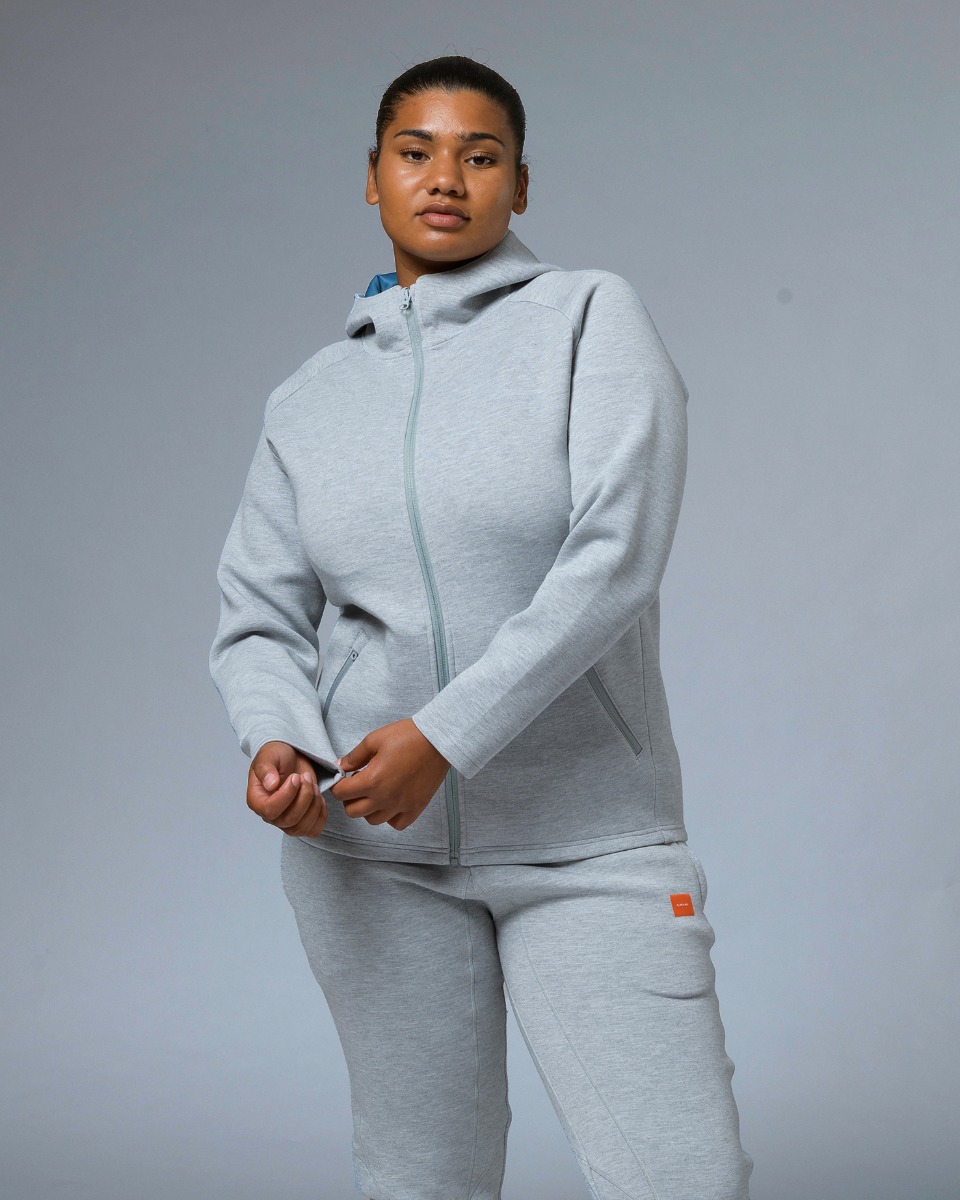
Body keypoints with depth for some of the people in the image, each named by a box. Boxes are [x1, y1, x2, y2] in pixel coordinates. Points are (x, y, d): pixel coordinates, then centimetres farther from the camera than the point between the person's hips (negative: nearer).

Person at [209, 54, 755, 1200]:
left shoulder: (594, 316, -4)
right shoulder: (307, 402, 7)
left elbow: (618, 555, -17)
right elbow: (258, 620, 7)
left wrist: (444, 736, -23)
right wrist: (277, 745, -16)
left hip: (589, 840, -2)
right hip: (372, 839, 3)